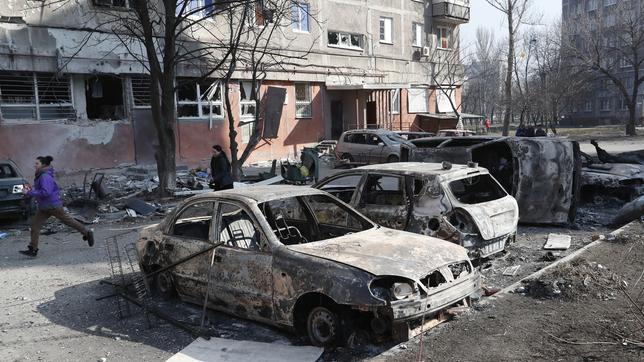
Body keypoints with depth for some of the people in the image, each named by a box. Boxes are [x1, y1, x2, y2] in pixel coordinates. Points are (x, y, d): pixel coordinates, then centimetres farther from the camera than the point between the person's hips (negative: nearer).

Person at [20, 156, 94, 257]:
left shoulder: (45, 176, -21)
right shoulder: (41, 175, 10)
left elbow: (46, 192, -30)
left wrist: (30, 193, -27)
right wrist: (32, 189, 6)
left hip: (53, 205, -9)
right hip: (44, 207, 9)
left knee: (68, 221, 5)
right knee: (35, 224, 2)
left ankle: (87, 233, 22)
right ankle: (33, 249, 3)